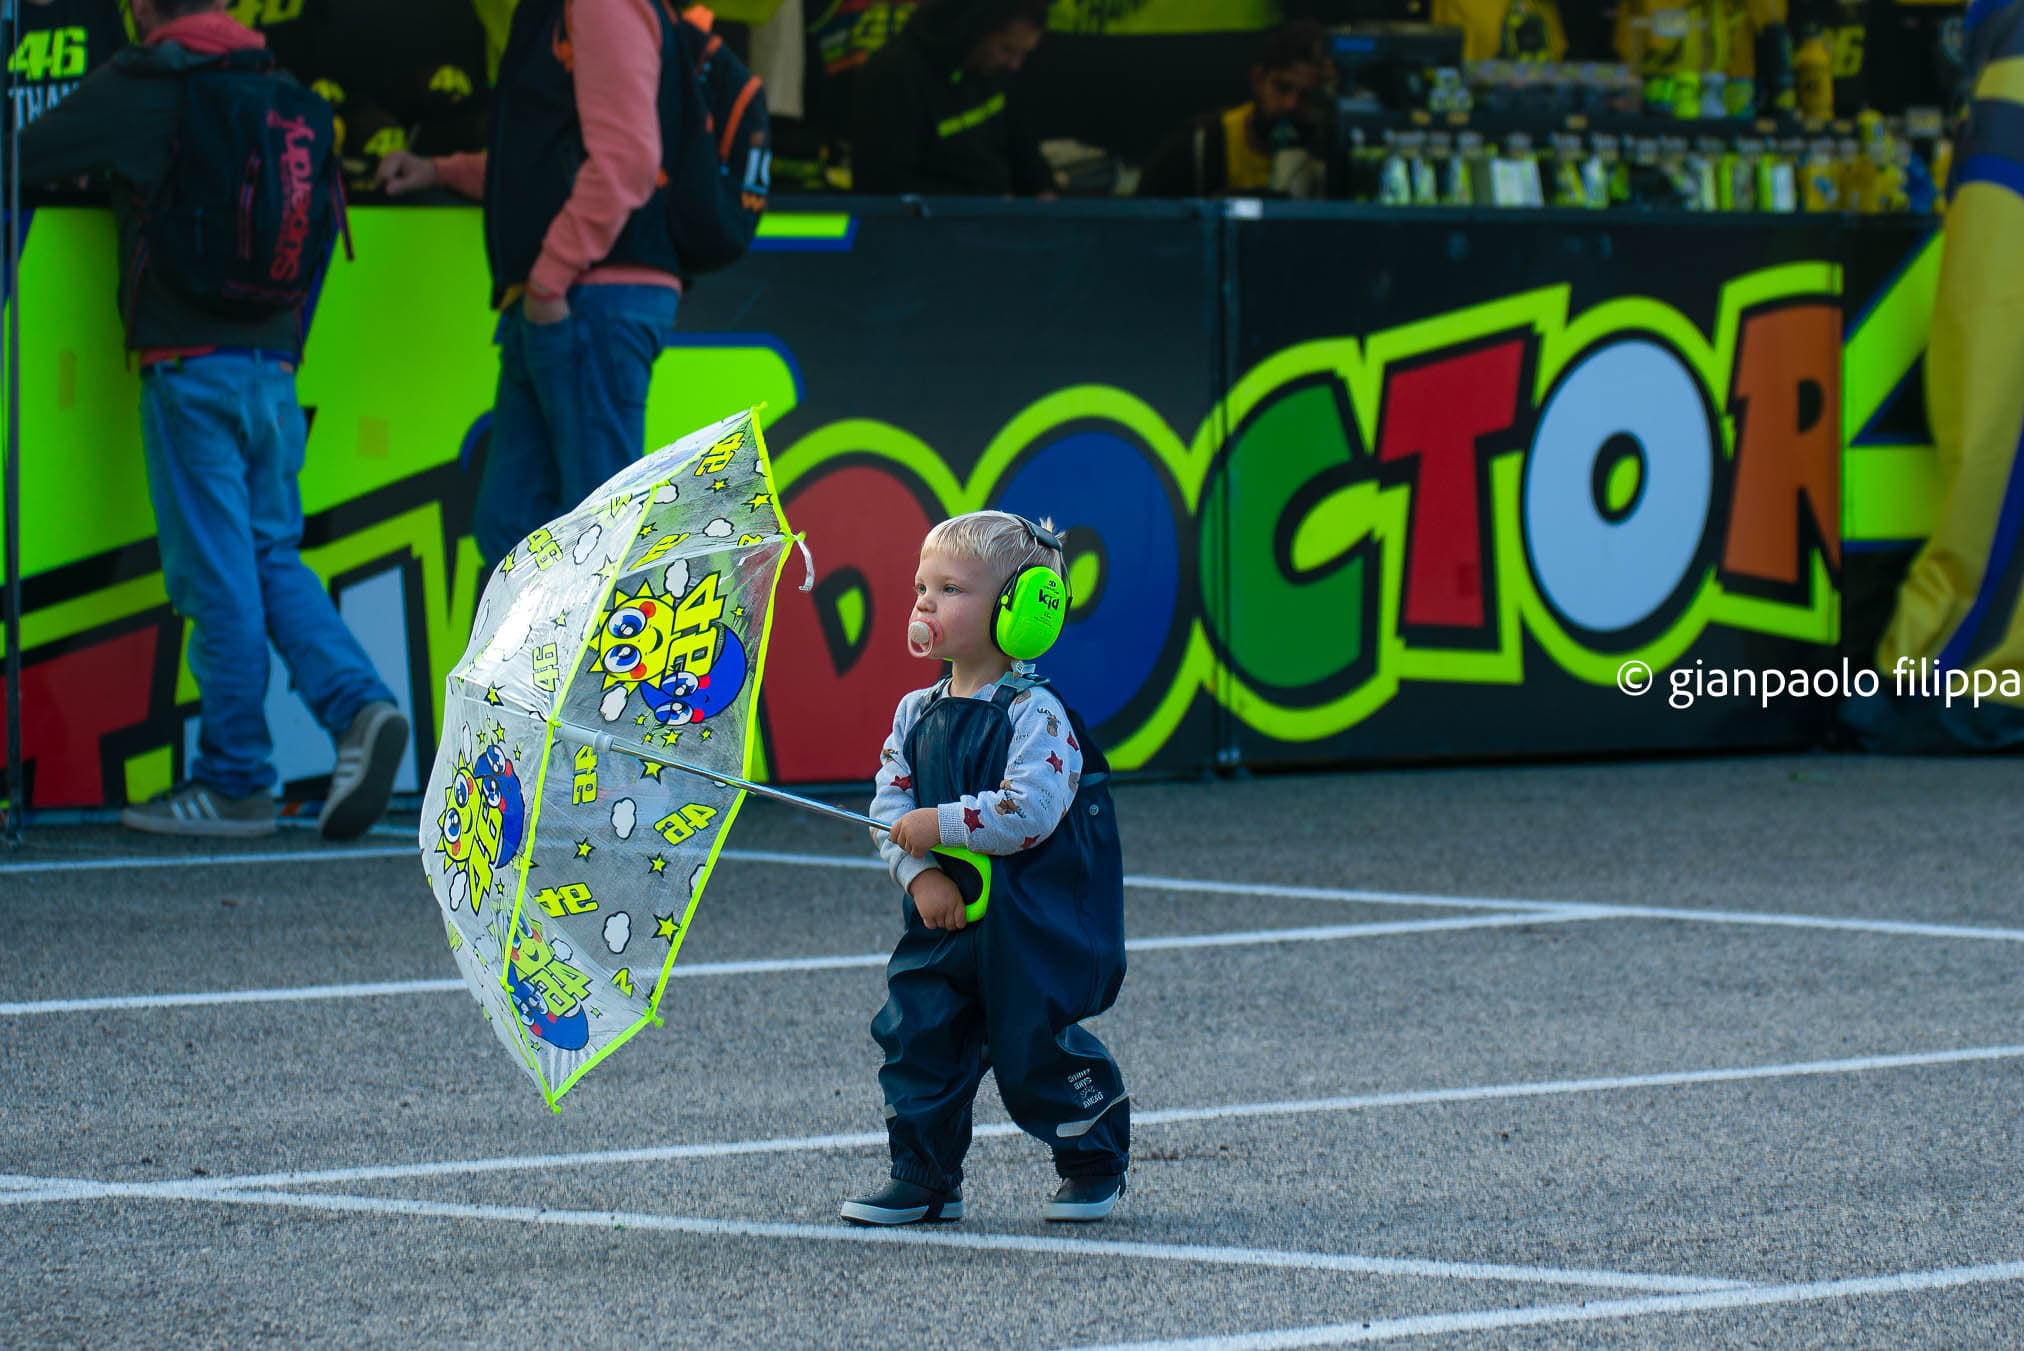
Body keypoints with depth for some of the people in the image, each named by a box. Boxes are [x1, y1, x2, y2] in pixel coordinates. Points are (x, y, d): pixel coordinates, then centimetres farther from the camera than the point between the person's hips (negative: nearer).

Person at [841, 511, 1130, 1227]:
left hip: (1033, 926, -6)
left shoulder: (1034, 714, -14)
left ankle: (1094, 1164, 19)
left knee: (1033, 1048, -3)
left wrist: (941, 824, -23)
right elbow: (889, 805, 4)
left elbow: (1030, 811, -25)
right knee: (915, 1031, -1)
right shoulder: (916, 713, 8)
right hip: (946, 917, 6)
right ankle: (924, 1177, 10)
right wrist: (920, 873, -13)